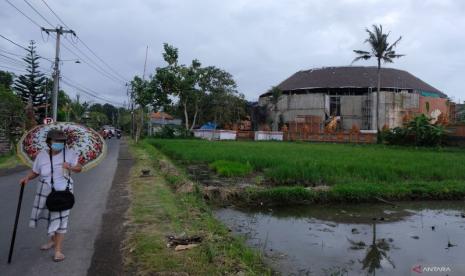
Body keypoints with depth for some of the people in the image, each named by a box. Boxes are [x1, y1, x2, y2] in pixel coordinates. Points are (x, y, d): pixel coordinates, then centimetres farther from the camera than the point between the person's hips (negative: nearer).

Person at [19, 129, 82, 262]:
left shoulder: (69, 153, -14)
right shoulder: (42, 155, -8)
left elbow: (79, 168, -7)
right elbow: (34, 172, 2)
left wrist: (70, 167, -28)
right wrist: (27, 178, -19)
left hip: (62, 191, -3)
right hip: (45, 191, 3)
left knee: (60, 218, -4)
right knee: (50, 216, 19)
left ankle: (58, 250, 6)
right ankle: (53, 240, 42)